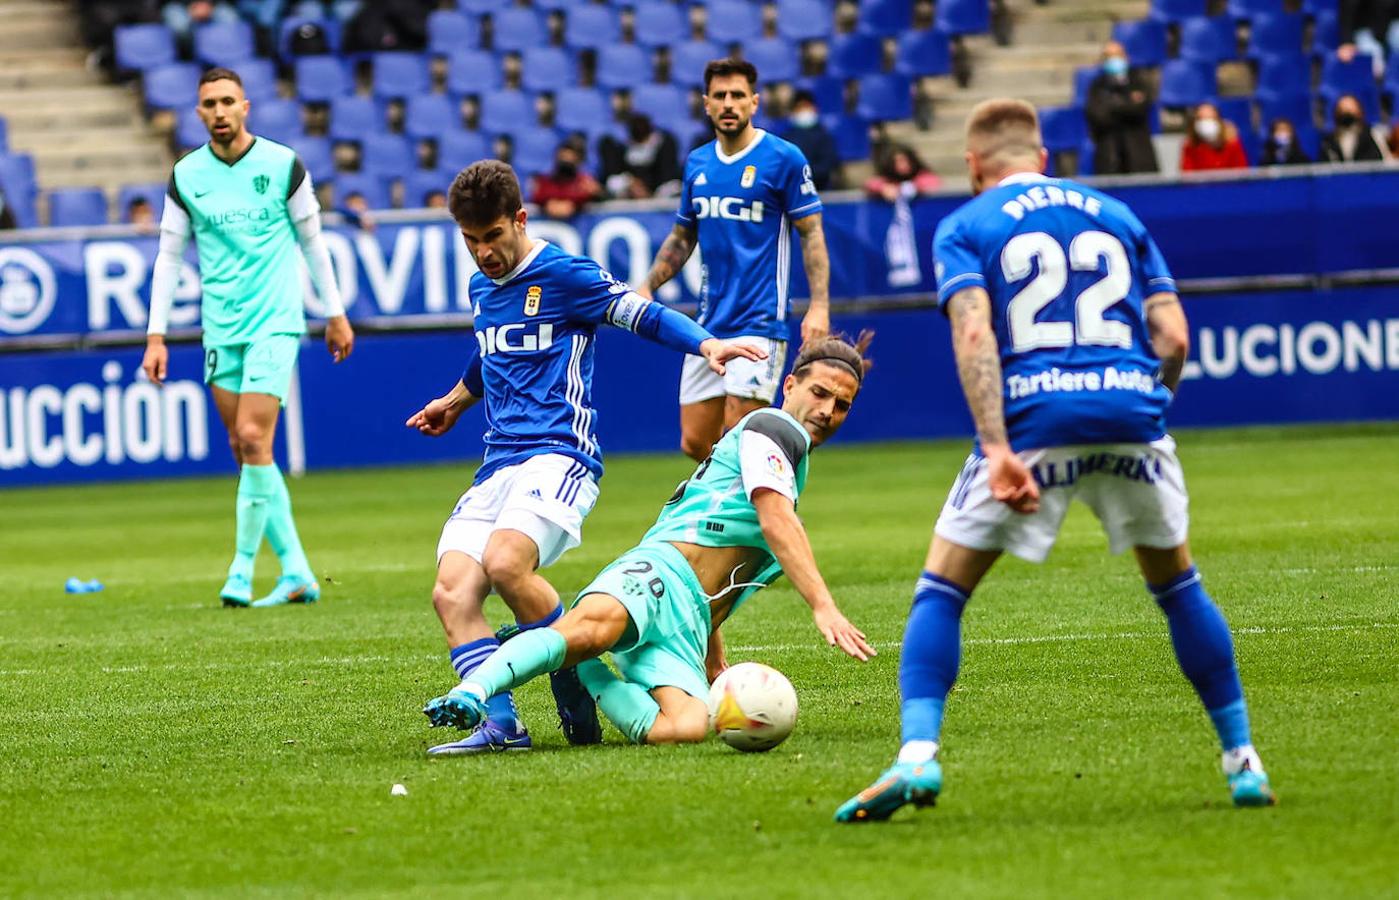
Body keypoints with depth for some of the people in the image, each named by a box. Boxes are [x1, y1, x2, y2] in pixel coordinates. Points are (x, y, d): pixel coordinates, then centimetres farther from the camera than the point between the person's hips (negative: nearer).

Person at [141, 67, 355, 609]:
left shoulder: (282, 164, -2)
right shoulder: (185, 177, 4)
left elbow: (311, 240, 7)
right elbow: (170, 256, 8)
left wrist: (335, 313, 9)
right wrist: (156, 335, 3)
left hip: (275, 322, -3)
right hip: (220, 329, 3)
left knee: (253, 440, -15)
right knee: (243, 449, 2)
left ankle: (242, 570, -8)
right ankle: (296, 571, 9)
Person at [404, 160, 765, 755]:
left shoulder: (563, 275, -1)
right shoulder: (481, 288, 21)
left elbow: (641, 314, -4)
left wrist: (706, 345, -21)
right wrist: (455, 401, 57)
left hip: (559, 454, -7)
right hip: (497, 465, 8)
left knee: (505, 562, -33)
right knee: (451, 593, -14)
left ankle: (576, 692, -15)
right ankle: (500, 723, -20)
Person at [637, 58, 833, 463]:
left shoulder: (784, 158, -4)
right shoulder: (697, 163, 12)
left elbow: (811, 233, -4)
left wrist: (819, 305, -14)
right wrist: (647, 287, 9)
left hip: (760, 322, -6)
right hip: (709, 323, 6)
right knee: (694, 443, 4)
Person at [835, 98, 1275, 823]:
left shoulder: (965, 227, 10)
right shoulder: (1117, 217, 21)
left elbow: (974, 333, -8)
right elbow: (1174, 337, 11)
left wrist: (998, 451, -16)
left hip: (1033, 420, -3)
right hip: (1131, 415, 3)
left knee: (941, 589, 7)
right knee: (1177, 584, 21)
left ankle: (917, 754, -11)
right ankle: (1243, 760, 20)